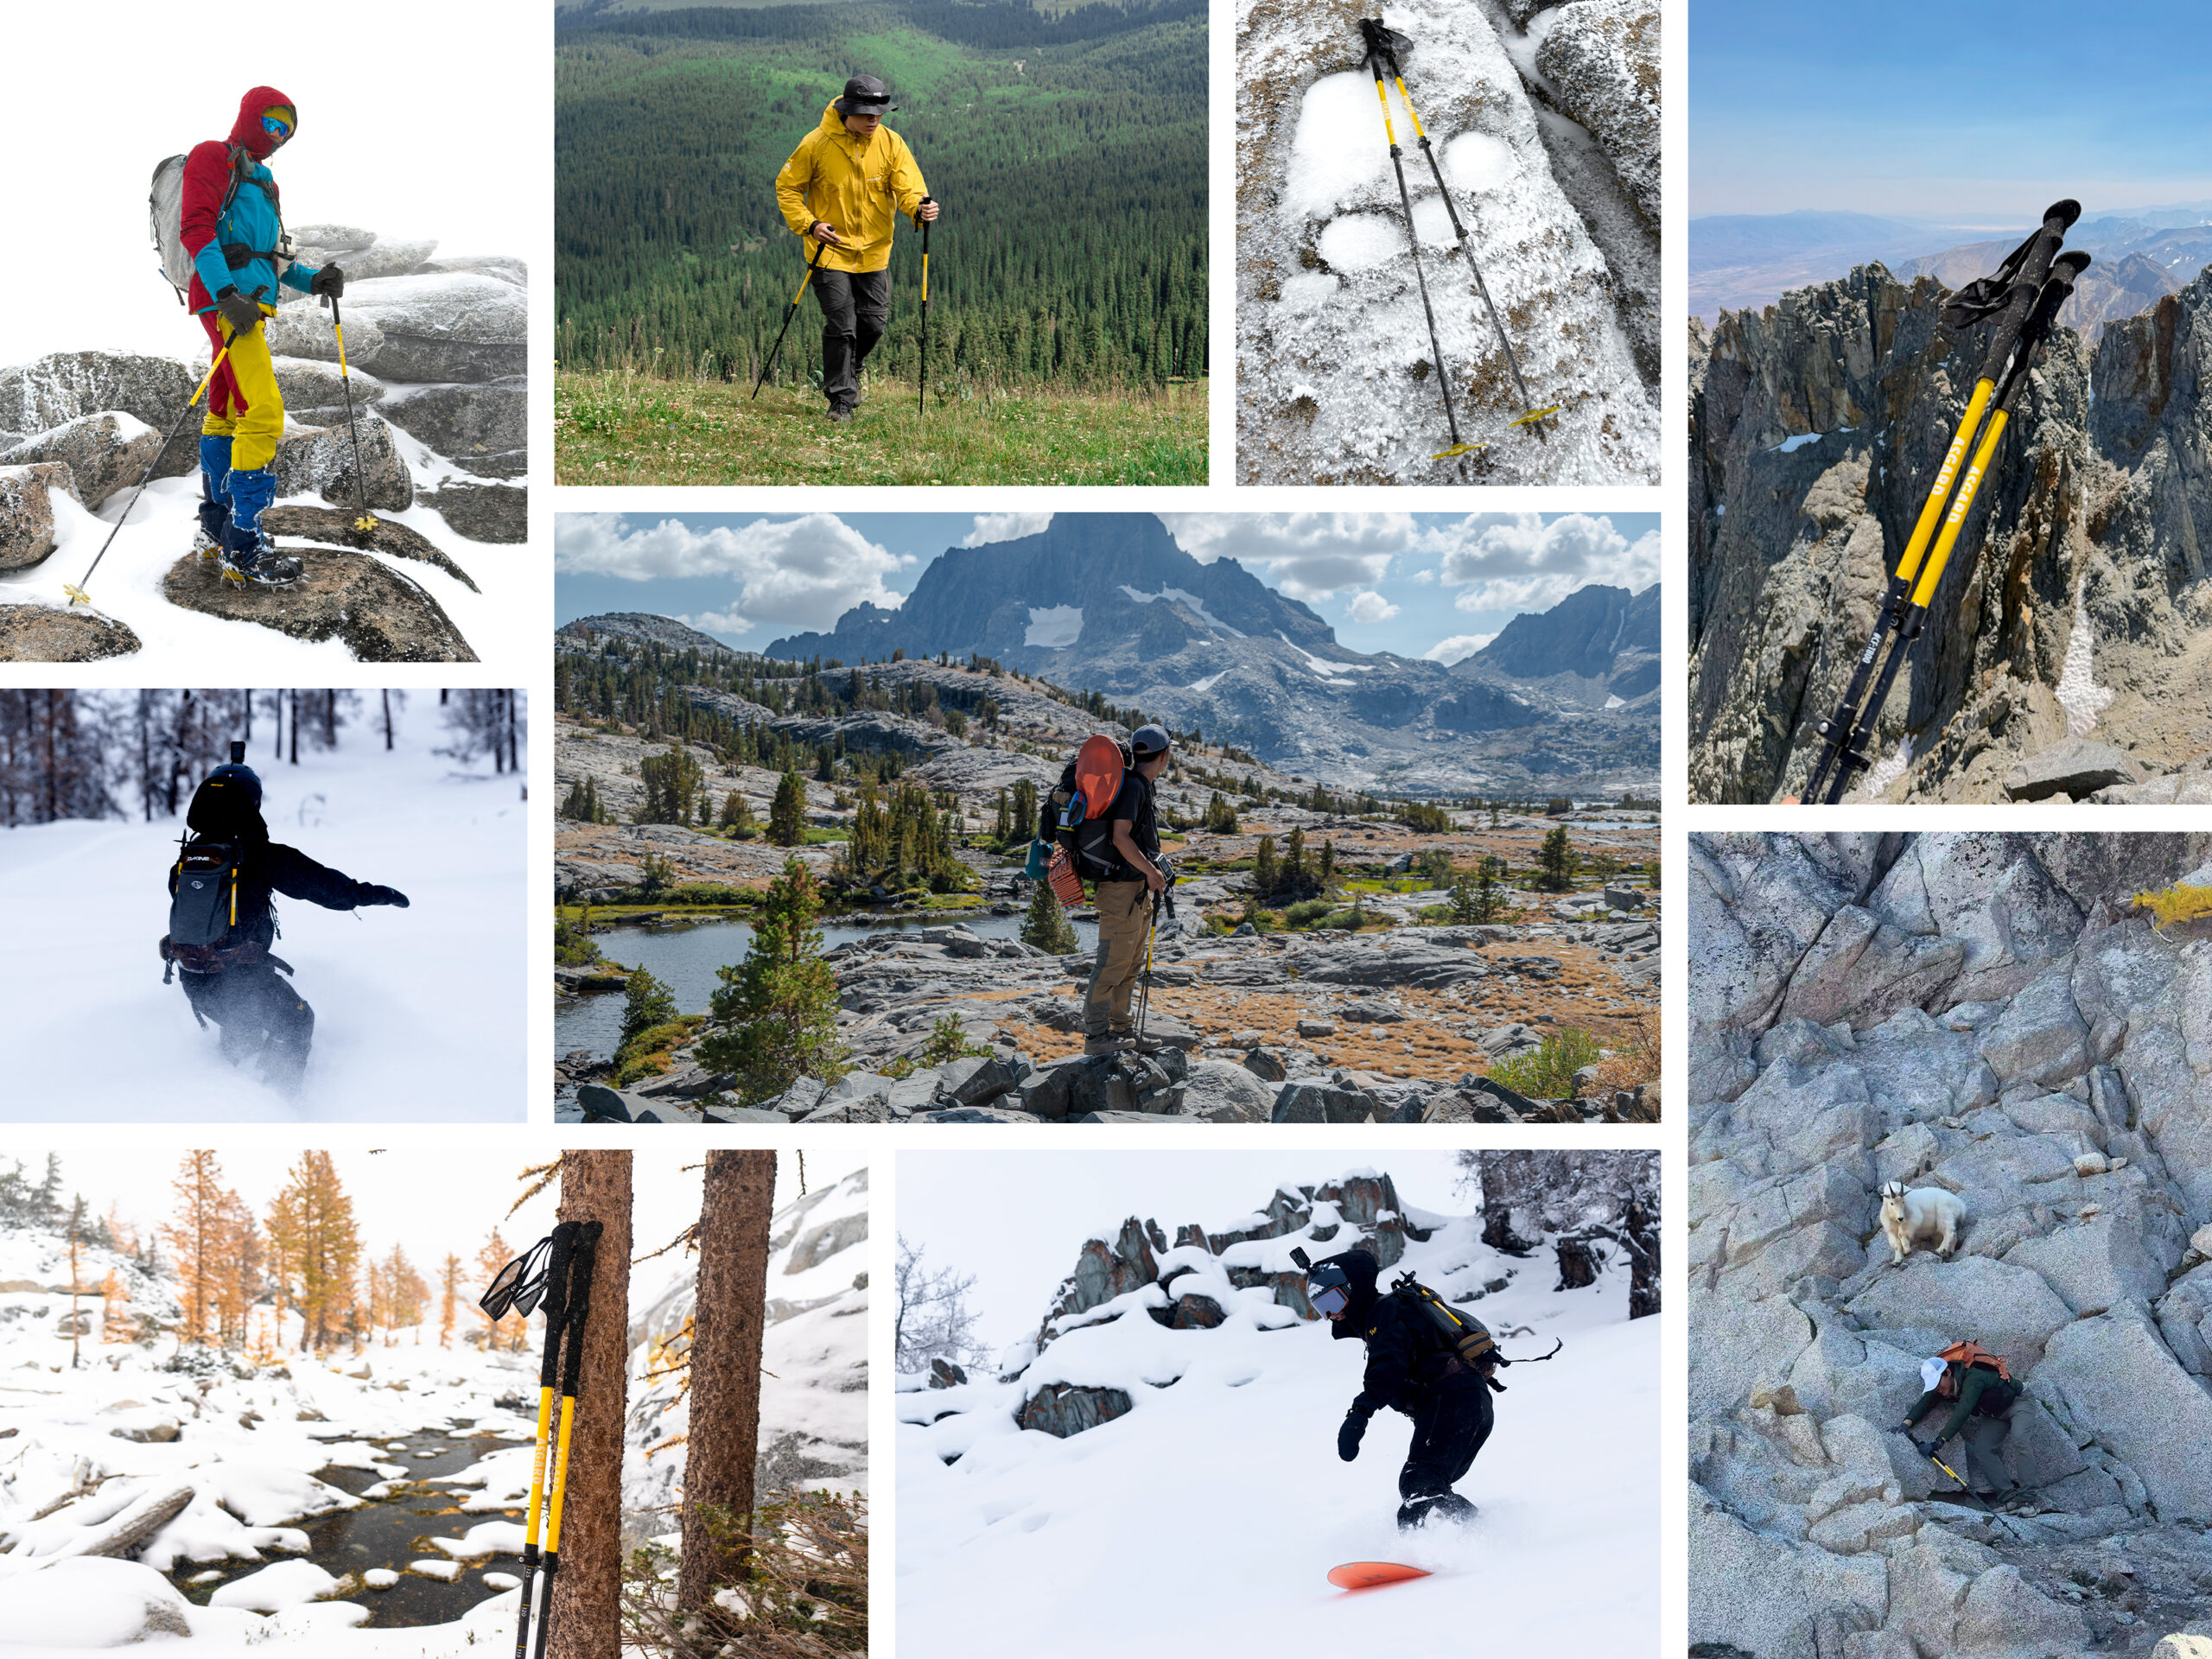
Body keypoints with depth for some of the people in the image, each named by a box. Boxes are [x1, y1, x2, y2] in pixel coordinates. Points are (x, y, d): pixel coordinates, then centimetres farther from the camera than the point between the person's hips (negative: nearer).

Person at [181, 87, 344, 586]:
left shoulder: (261, 180, 28)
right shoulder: (213, 158, 0)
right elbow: (196, 228, -13)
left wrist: (312, 279, 7)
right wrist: (226, 293, -24)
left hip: (250, 302, 10)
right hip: (226, 296, -10)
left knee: (226, 414, 16)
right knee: (263, 412, -18)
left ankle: (214, 532, 26)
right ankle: (243, 549, -19)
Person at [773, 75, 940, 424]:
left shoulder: (890, 143, -6)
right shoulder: (816, 144, -13)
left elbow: (908, 187, -11)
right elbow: (787, 187, -3)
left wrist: (919, 209, -35)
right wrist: (809, 225, -17)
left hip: (874, 250, 3)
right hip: (831, 248, -3)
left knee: (874, 323, 9)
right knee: (841, 326, -9)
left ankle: (849, 370, 39)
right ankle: (840, 399, 3)